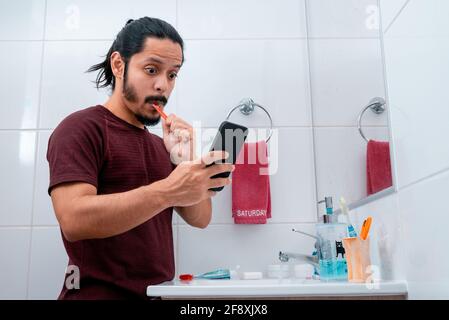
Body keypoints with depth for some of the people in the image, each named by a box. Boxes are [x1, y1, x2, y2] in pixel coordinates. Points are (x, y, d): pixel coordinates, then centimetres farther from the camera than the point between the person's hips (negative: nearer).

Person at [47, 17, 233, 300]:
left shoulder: (161, 145, 10)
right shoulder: (80, 128, -10)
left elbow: (200, 219, 4)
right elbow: (74, 220, -24)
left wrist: (186, 162, -11)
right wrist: (167, 191, -33)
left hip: (159, 292, 7)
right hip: (98, 292, -7)